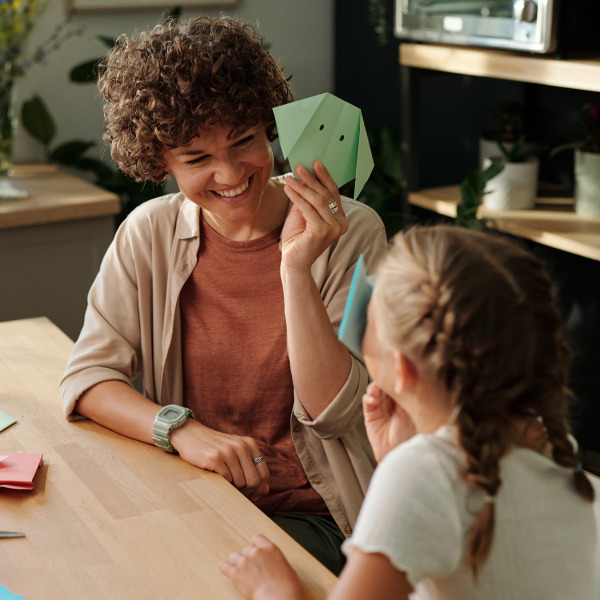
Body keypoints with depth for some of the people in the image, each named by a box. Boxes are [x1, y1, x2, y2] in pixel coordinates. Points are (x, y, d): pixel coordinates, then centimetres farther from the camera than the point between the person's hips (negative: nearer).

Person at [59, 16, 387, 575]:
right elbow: (87, 373, -1)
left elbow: (330, 412, -13)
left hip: (308, 515, -3)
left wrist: (296, 269, -24)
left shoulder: (351, 233, -9)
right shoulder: (151, 234, 0)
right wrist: (181, 428, -19)